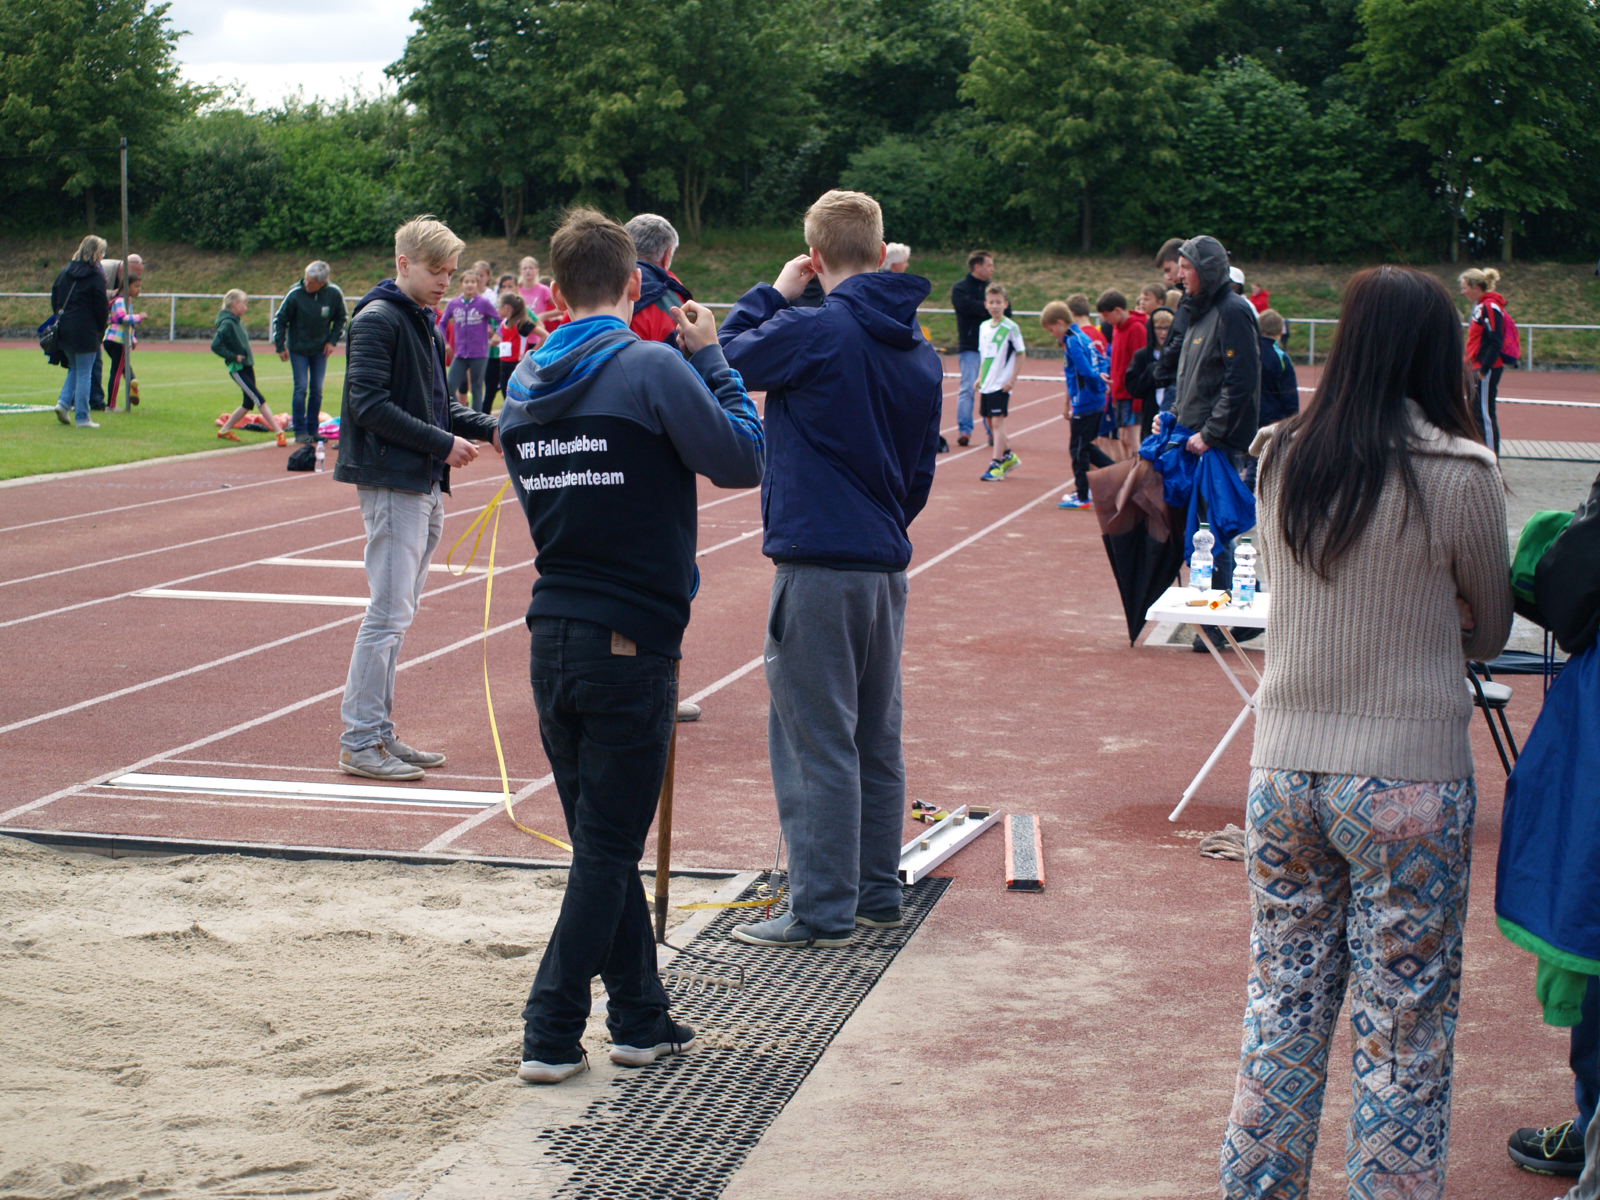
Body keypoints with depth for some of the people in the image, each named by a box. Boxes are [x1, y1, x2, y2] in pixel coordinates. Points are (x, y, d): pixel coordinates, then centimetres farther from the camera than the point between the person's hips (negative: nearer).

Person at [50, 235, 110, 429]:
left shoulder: (65, 271, 9)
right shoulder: (96, 276, -9)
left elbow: (54, 297, 12)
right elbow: (101, 306, -9)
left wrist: (60, 318, 18)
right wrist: (101, 331, 2)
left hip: (64, 328, 6)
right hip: (85, 331, -6)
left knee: (74, 368, 21)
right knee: (84, 373, 0)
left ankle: (64, 402, 1)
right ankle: (82, 418, 1)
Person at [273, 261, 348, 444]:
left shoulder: (334, 294, -12)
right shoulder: (296, 293, -17)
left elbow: (341, 319, 7)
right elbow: (279, 319, -6)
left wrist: (332, 340, -2)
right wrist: (280, 347, -6)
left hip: (320, 350, 2)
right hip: (298, 349, -2)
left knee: (317, 390, 5)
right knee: (301, 388, -6)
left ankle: (313, 429, 15)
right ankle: (300, 431, 0)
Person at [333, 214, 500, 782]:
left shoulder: (425, 323, 18)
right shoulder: (377, 320, -11)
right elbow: (368, 404, -18)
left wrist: (489, 428, 5)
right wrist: (442, 443, -17)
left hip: (425, 487, 9)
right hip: (392, 483, -9)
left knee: (397, 613, 12)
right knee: (389, 613, -9)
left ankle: (380, 734, 18)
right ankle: (359, 742, -3)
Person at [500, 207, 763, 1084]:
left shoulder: (525, 383, 8)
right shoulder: (653, 368, -12)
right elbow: (743, 459, -9)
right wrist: (711, 358, 2)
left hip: (553, 634, 6)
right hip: (629, 641, -6)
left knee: (603, 841, 15)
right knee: (607, 848, 2)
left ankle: (641, 1019, 23)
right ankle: (551, 1035, 2)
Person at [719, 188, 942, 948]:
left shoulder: (815, 331, -14)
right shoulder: (920, 352, 10)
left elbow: (726, 359, -1)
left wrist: (772, 294, 9)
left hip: (819, 564, -8)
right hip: (887, 565, 8)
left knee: (816, 742, -3)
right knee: (876, 737, 15)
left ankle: (822, 912, 0)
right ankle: (877, 894, 24)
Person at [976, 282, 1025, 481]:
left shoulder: (1011, 327, -9)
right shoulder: (984, 327, 10)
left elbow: (1020, 355, -7)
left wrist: (1012, 380, -12)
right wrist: (980, 379, 12)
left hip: (1001, 384, -7)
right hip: (987, 383, 7)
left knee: (997, 422, -10)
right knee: (990, 422, 12)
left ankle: (996, 465, -8)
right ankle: (1009, 456, 29)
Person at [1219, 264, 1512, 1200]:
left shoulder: (1282, 458, -1)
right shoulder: (1459, 475, -12)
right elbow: (1490, 633, 3)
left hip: (1284, 766, 4)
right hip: (1410, 782, -4)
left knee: (1282, 1008, 14)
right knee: (1404, 1034, 5)